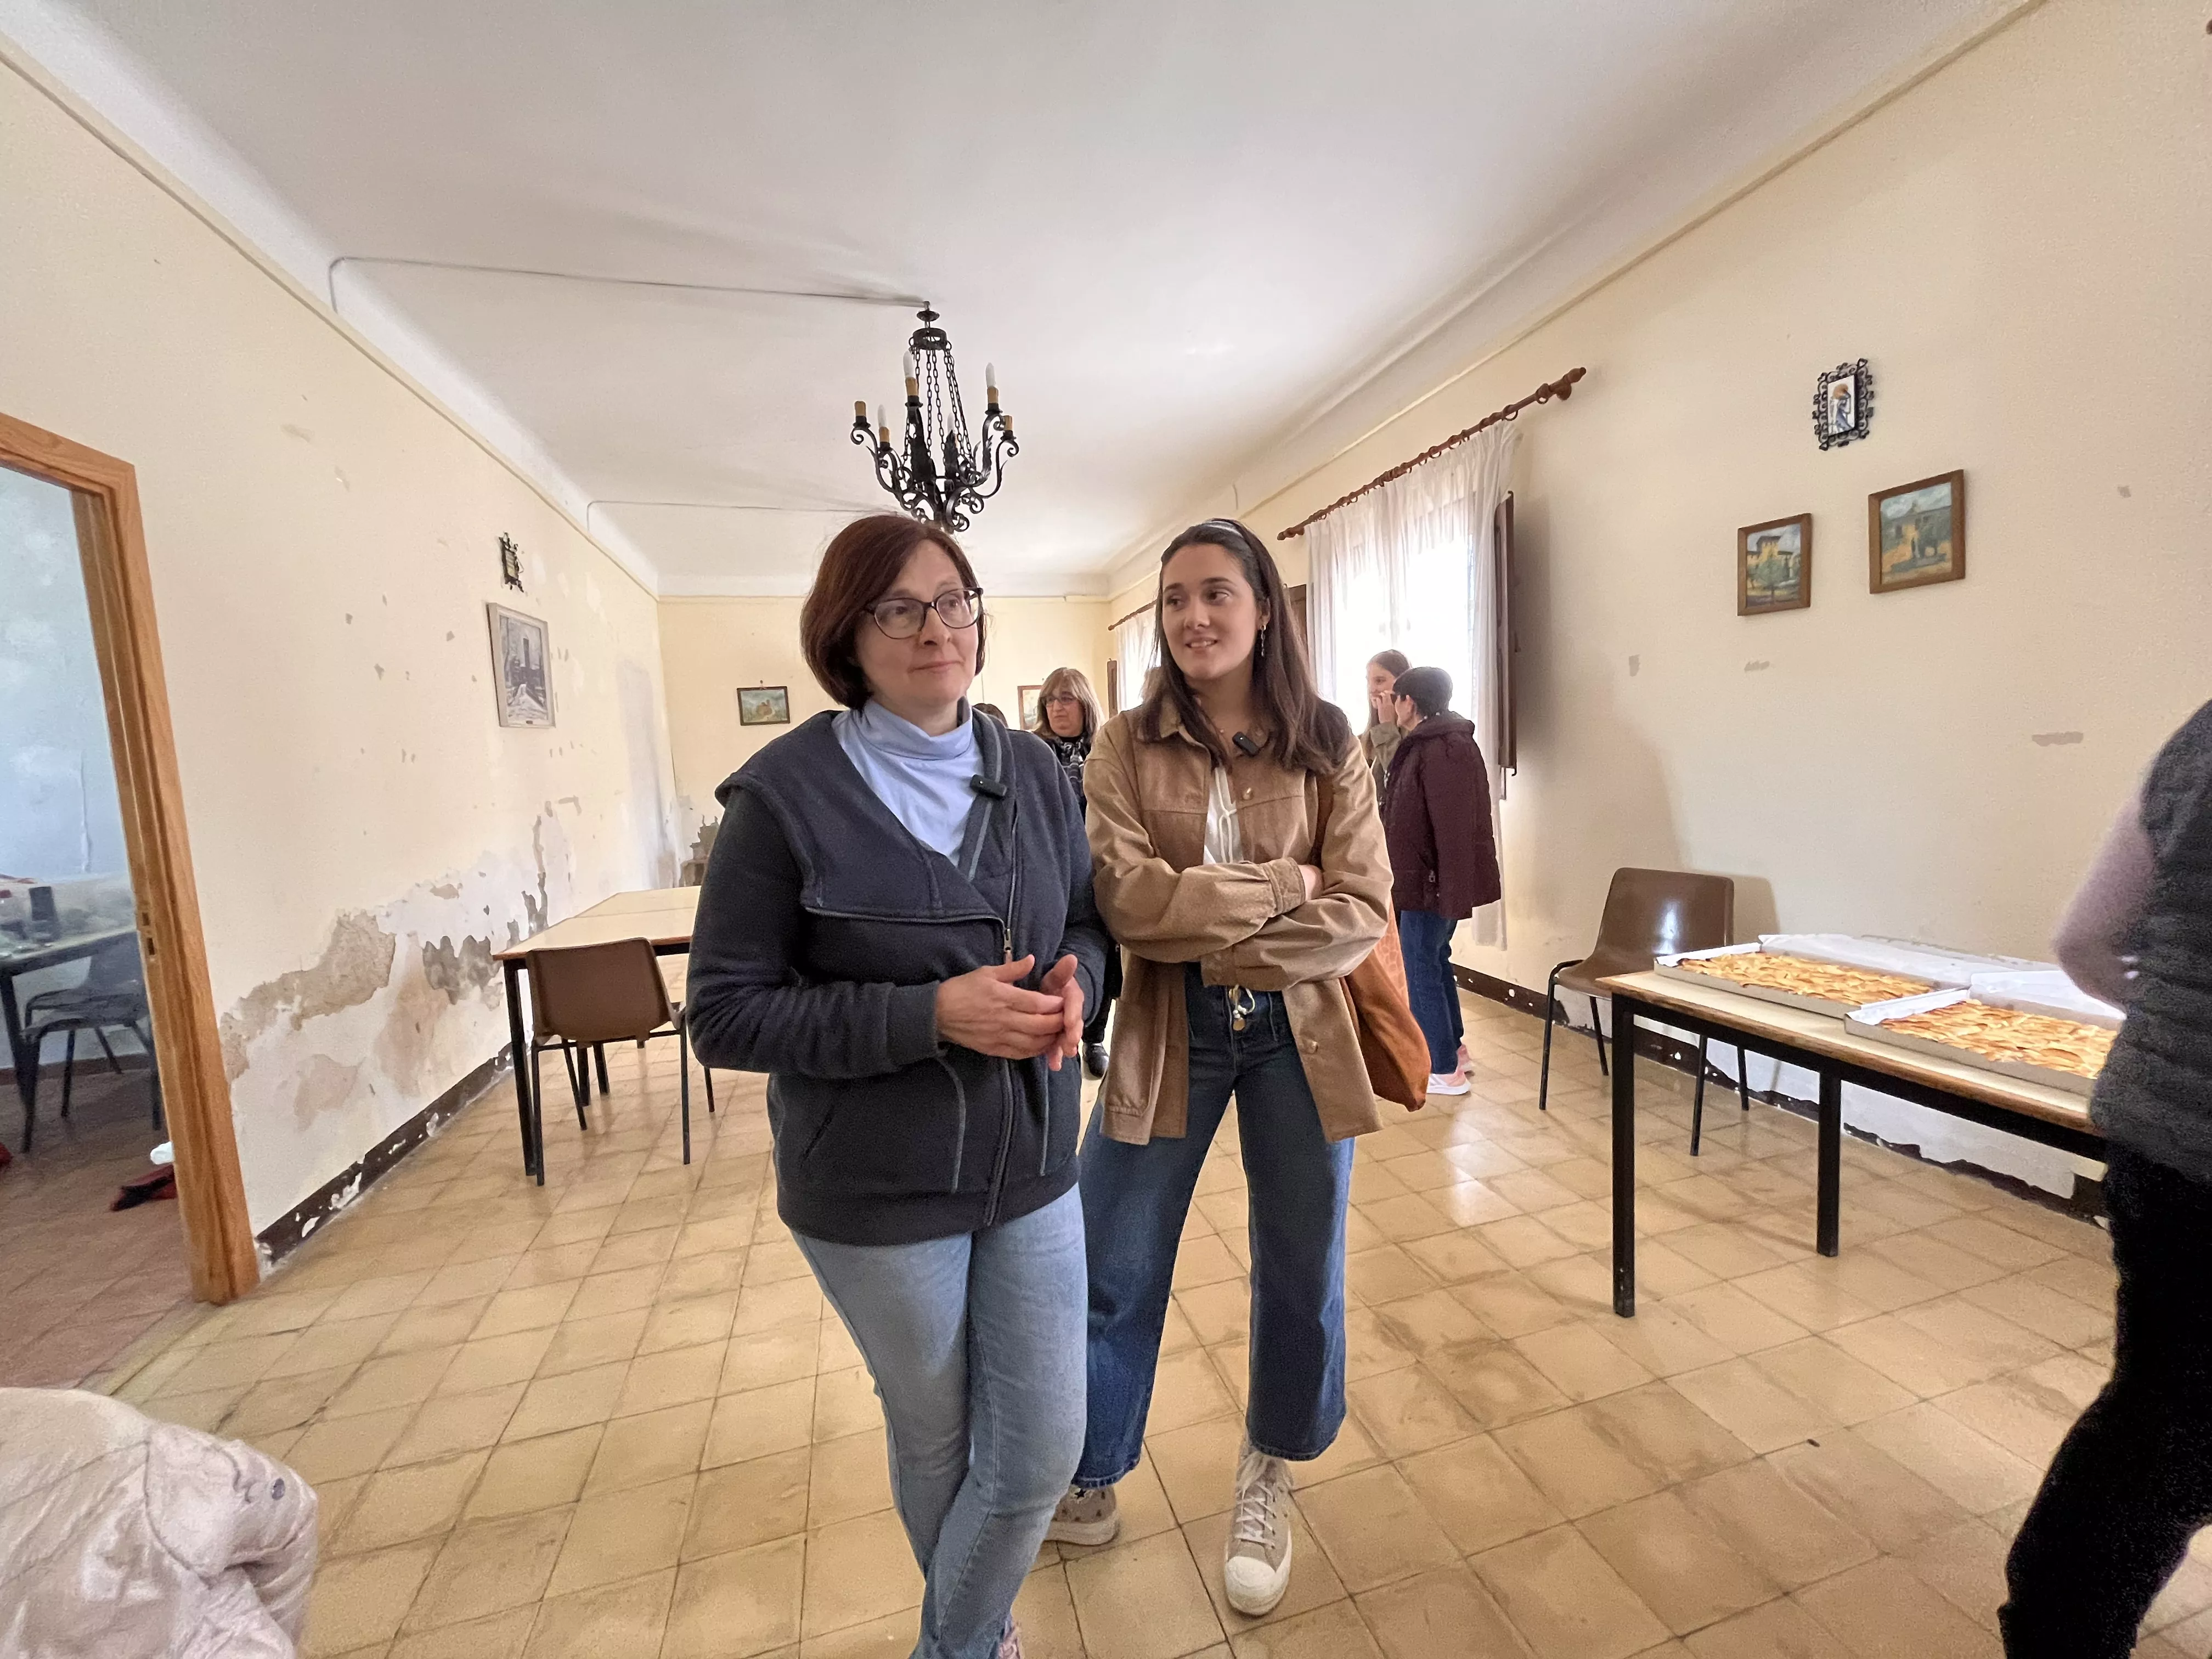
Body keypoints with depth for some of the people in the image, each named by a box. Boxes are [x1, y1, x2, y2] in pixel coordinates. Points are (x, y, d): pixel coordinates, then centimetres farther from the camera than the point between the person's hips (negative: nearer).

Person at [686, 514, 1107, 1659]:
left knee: (1042, 1452, 13)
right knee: (935, 1441, 22)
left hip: (1031, 1169, 4)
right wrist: (932, 1013, -25)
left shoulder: (1031, 768, -1)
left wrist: (1071, 981, -16)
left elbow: (1088, 922, 8)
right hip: (878, 1193, -3)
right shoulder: (787, 792, -15)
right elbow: (726, 1015, -14)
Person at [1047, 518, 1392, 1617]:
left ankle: (1267, 1483, 48)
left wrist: (1210, 938, -18)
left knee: (1301, 1276, 17)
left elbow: (1363, 913, -10)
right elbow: (1125, 899, -18)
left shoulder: (1327, 747, -3)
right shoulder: (1127, 749, -5)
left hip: (1298, 1032, 1)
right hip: (1166, 1033, 0)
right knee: (1109, 1277, 12)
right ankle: (1090, 1485, 42)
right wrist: (1282, 886, -17)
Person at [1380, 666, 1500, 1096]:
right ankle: (1454, 1050, 32)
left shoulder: (1442, 749, -19)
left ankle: (1444, 1071, 8)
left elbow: (1453, 826, -24)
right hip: (1428, 879, 10)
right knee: (1435, 961, 19)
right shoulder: (1429, 743, 13)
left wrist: (1451, 889, -25)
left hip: (1431, 881, -10)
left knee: (1420, 970, -2)